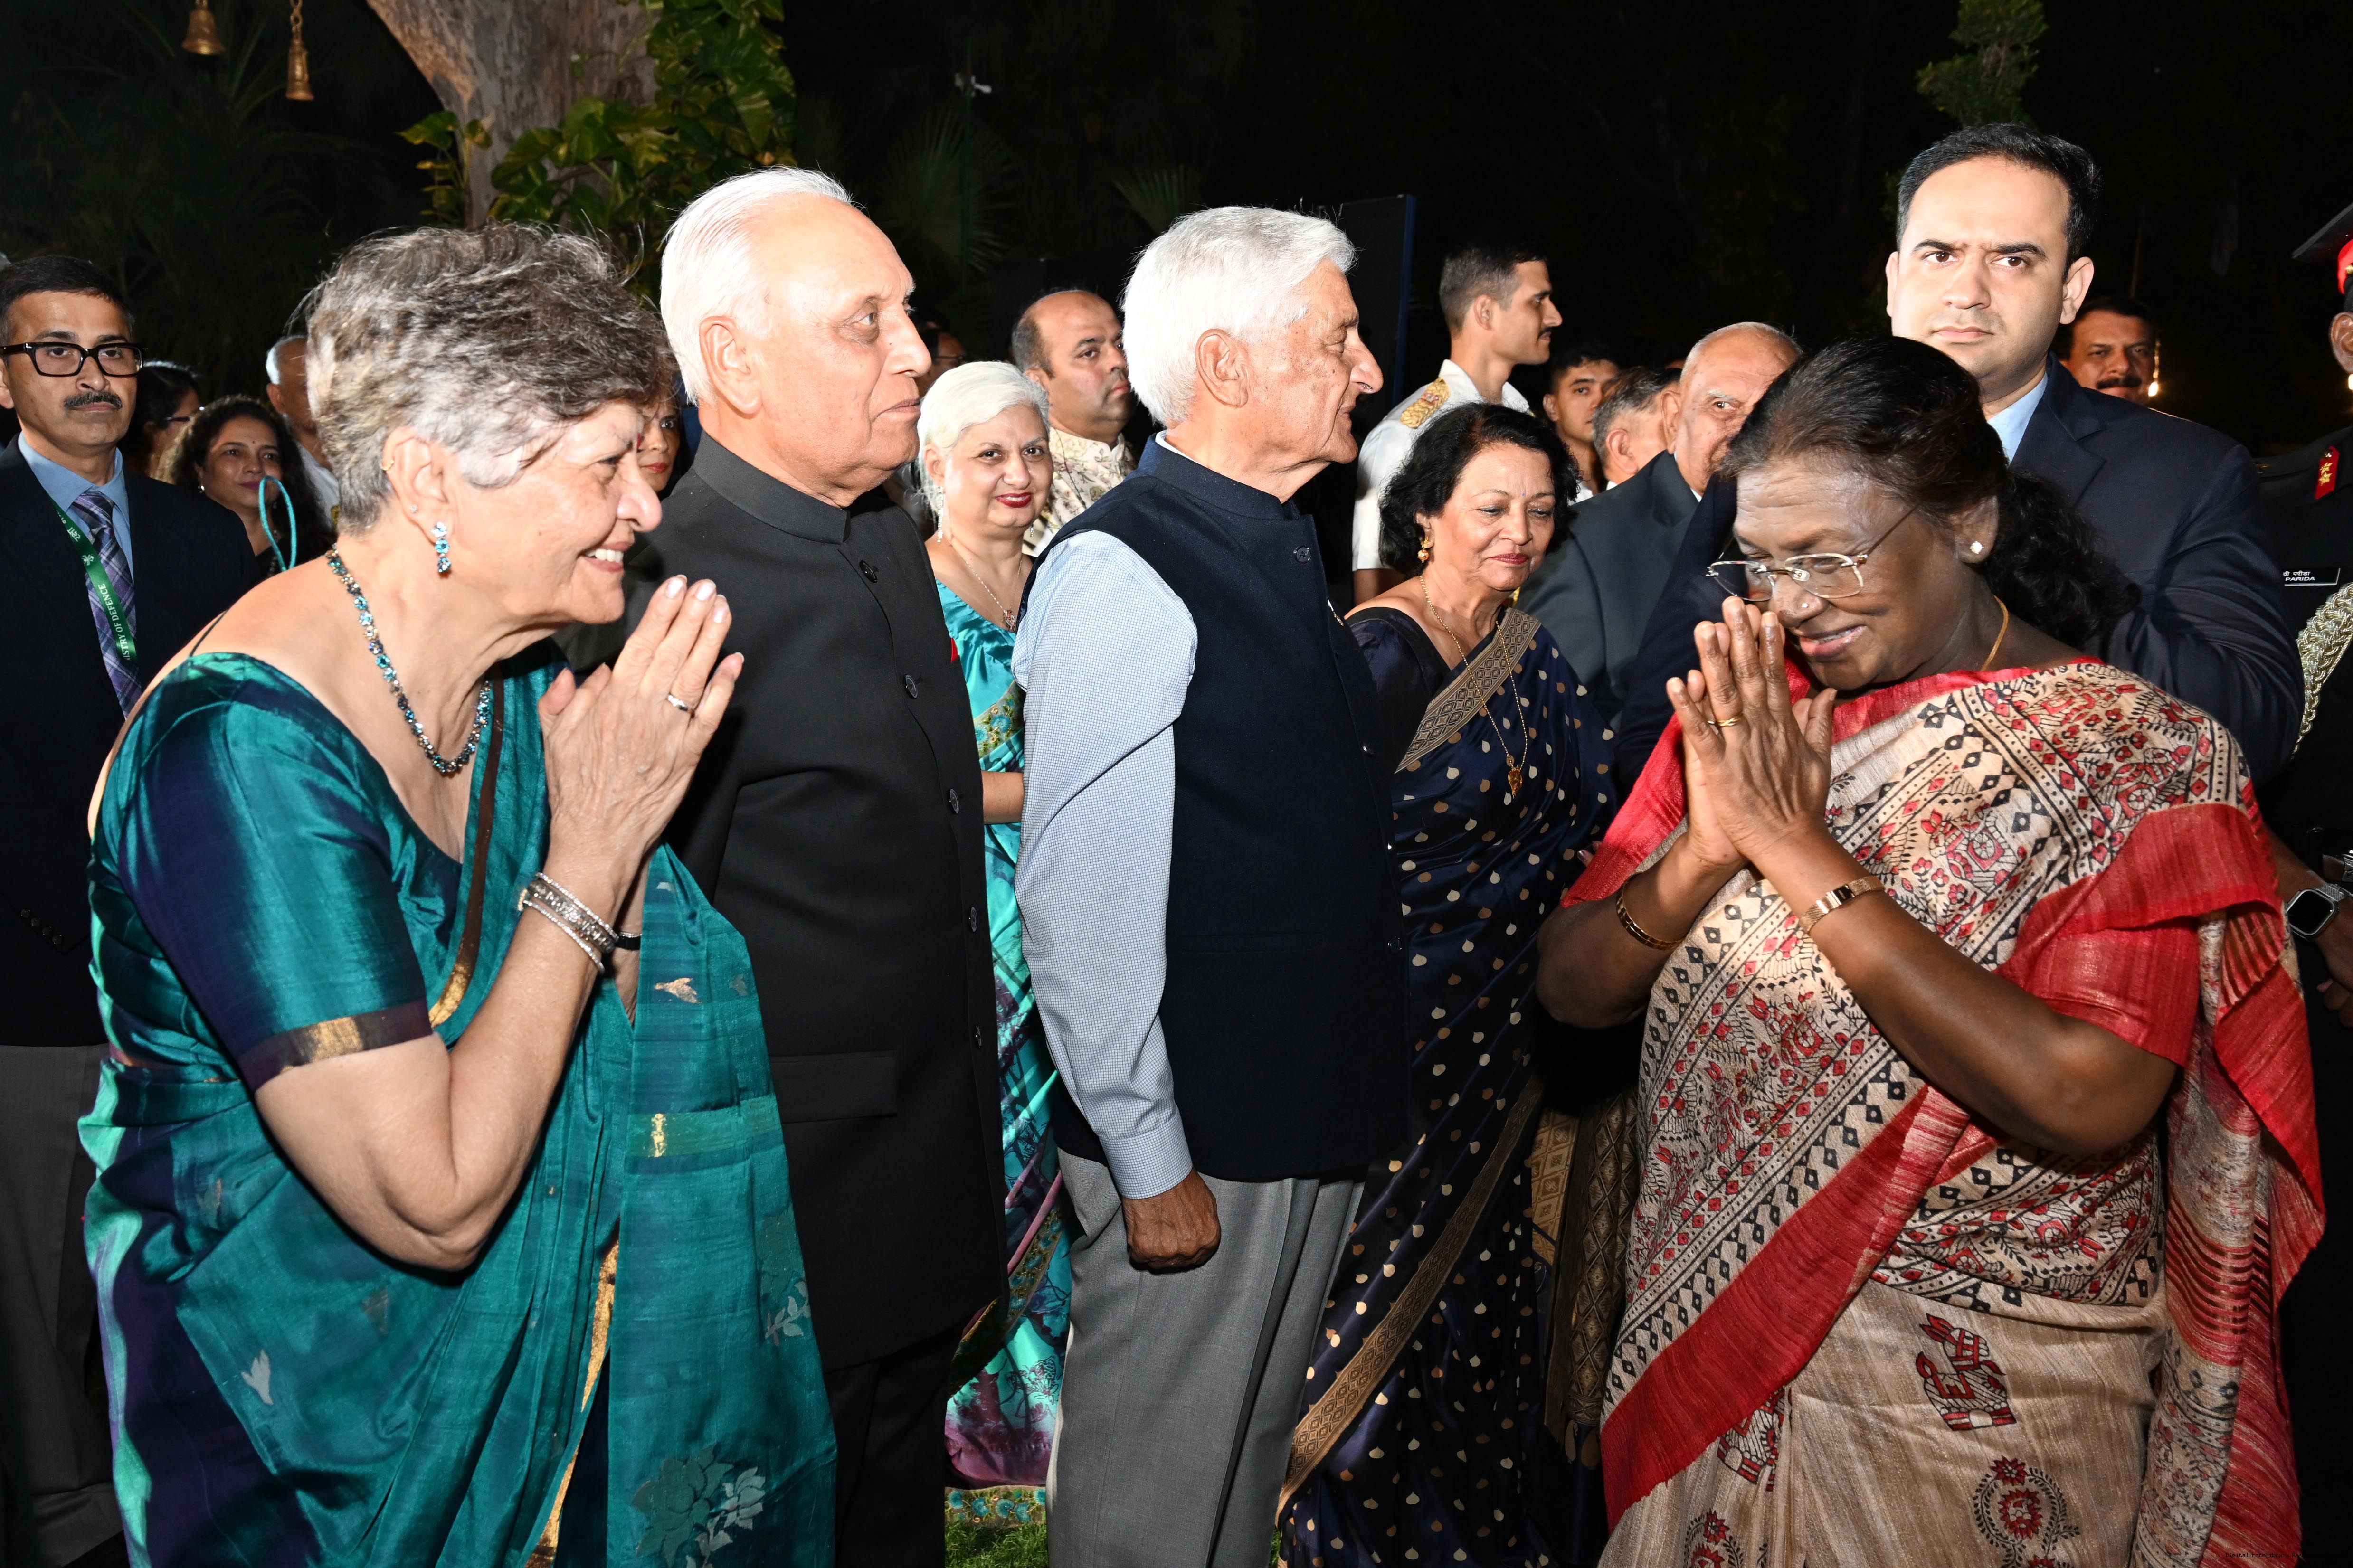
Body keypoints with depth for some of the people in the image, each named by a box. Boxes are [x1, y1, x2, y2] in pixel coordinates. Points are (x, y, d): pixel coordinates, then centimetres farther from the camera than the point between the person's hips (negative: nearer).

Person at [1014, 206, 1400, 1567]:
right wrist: (1150, 1162, -20)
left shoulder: (1282, 557, 10)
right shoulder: (1120, 576, -19)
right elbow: (1083, 905, -23)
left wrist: (1359, 1095, 18)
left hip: (1316, 1115, 9)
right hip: (1199, 1145, -8)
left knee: (1254, 1454, 24)